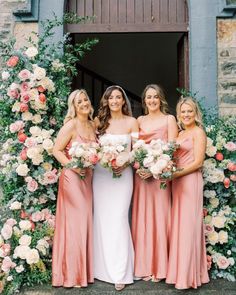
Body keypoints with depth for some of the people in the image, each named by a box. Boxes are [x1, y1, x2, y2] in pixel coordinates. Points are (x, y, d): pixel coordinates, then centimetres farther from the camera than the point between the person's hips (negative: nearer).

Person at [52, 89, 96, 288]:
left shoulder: (93, 125, 11)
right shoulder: (71, 125, -9)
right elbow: (56, 150, -11)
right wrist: (73, 166, -21)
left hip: (88, 178, 7)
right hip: (72, 177, -6)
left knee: (86, 221, 11)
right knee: (75, 222, -2)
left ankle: (84, 269, 26)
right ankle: (72, 274, 13)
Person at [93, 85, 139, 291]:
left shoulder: (131, 122, 2)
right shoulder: (99, 121, 7)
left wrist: (125, 164, -15)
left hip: (122, 174, -2)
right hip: (100, 173, 3)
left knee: (118, 218, -6)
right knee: (101, 218, 6)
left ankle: (121, 272, 5)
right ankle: (103, 267, 21)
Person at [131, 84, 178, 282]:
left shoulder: (169, 119, 4)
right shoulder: (139, 121, 15)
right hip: (141, 173, 3)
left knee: (158, 216, 0)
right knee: (142, 217, 5)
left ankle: (159, 267, 12)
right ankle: (144, 266, 16)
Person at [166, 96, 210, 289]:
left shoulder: (198, 132, -3)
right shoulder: (180, 133, 18)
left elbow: (198, 162, -11)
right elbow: (176, 158, 14)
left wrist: (174, 174, -16)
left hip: (190, 181, -7)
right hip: (177, 182, 7)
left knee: (188, 225, -2)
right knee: (179, 225, 9)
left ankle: (188, 275, 9)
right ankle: (180, 271, 19)